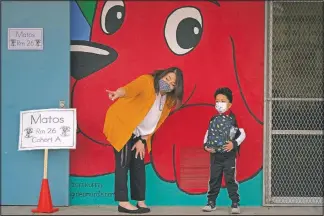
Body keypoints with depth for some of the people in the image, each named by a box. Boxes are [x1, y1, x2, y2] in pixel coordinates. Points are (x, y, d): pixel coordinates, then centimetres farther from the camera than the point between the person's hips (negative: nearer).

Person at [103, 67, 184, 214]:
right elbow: (130, 89, -45)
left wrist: (143, 140, -1)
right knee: (124, 162, -10)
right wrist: (119, 93, -67)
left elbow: (155, 122, 5)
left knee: (138, 163, 6)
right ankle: (123, 202, -5)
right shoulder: (146, 81, -23)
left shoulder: (168, 100, -1)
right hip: (120, 124, -7)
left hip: (138, 133, 7)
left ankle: (141, 201, 13)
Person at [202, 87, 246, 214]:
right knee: (213, 180, 9)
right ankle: (211, 202, 18)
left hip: (229, 155, -4)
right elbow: (208, 134, 12)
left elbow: (242, 134, -4)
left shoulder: (233, 118, -6)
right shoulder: (213, 119, 6)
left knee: (231, 180, -2)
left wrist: (234, 143, -17)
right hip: (215, 155, 4)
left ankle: (235, 204, 4)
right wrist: (206, 145, -5)